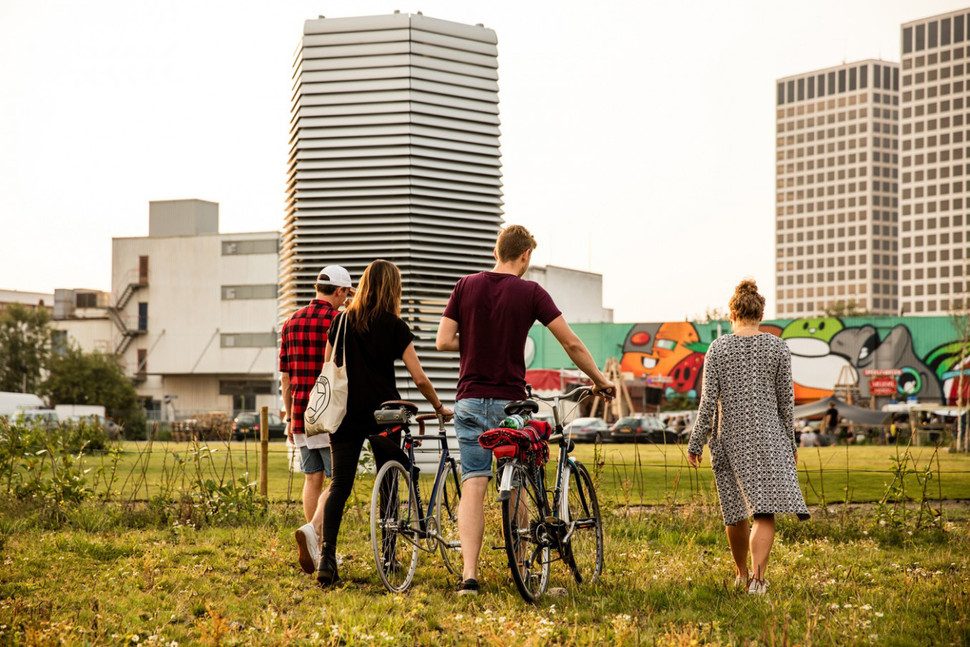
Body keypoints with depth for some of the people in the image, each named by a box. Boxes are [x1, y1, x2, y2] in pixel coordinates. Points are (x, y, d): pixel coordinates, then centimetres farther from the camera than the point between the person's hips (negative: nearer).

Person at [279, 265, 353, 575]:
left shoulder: (291, 323, 12)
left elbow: (285, 376, 14)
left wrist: (289, 416, 20)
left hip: (301, 414, 6)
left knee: (312, 479, 11)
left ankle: (316, 550, 13)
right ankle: (312, 530, -23)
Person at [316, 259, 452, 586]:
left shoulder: (342, 321, 7)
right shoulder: (395, 326, -2)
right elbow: (419, 378, -5)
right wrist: (440, 407, 10)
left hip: (346, 412, 2)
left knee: (339, 484, 0)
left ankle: (327, 555, -16)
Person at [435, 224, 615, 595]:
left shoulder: (466, 286, 3)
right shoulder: (530, 292, -4)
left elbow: (444, 341, 0)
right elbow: (572, 344, -4)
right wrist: (600, 380, 9)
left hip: (470, 401, 2)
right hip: (510, 403, -2)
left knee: (473, 486, -1)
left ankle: (469, 574, -12)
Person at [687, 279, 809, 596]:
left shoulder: (718, 349, -1)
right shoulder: (778, 347, 0)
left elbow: (708, 400, -4)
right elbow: (786, 399, 2)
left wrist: (696, 443, 2)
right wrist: (791, 442, 11)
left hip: (730, 438, 1)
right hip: (768, 438, -1)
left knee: (735, 510, 14)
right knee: (765, 510, -5)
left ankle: (742, 574, 30)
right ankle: (757, 577, -21)